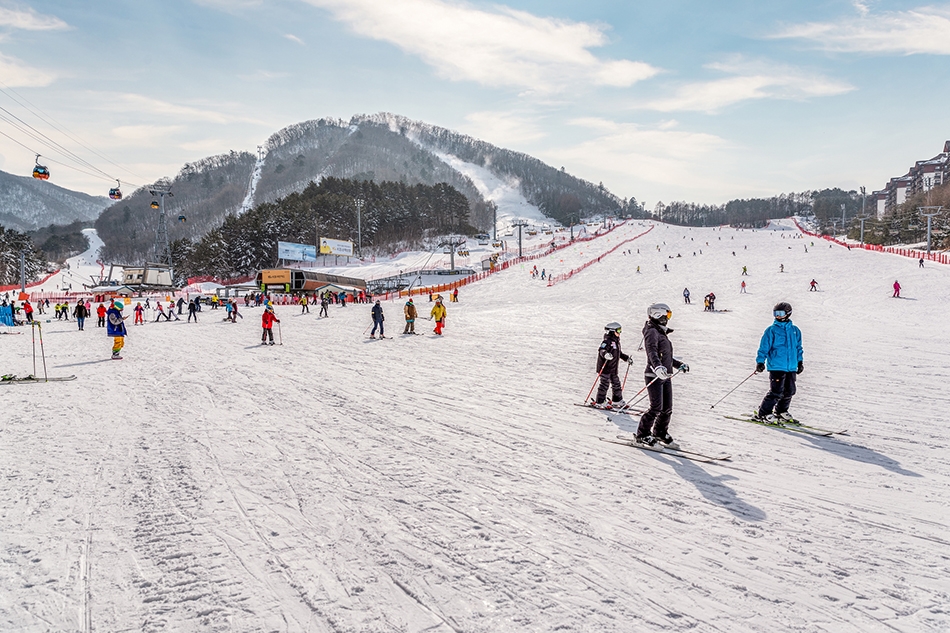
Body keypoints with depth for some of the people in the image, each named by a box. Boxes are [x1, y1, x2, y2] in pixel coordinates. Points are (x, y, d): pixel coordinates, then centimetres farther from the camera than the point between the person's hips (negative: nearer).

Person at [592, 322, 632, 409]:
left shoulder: (616, 342, 13)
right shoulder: (607, 342, -17)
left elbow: (619, 353, 28)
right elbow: (601, 350, -33)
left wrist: (627, 358, 27)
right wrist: (605, 354, -52)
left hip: (614, 369, 9)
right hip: (605, 368, -9)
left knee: (616, 384, 16)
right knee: (604, 385, -5)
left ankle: (617, 401, 29)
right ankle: (599, 403, 3)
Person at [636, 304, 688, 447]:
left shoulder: (661, 333, 20)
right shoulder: (652, 331, -10)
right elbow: (652, 351, -27)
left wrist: (679, 364, 30)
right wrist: (658, 367, -43)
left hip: (665, 376, 9)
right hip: (654, 376, -9)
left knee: (667, 408, 9)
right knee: (656, 407, -9)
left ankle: (660, 433, 26)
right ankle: (642, 435, 3)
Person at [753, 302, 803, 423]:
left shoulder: (795, 330, 11)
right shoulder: (771, 330, -3)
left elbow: (798, 347, 22)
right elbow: (764, 347, -2)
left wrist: (800, 361, 21)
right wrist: (760, 362, -7)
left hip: (791, 368, 6)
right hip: (776, 367, -5)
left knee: (789, 392, 11)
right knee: (776, 392, -11)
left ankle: (781, 412, 29)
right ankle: (763, 413, -2)